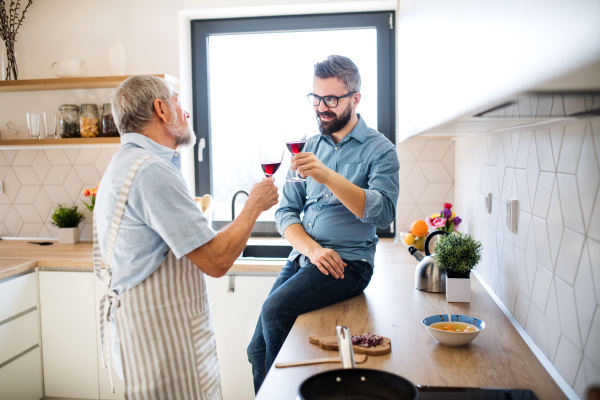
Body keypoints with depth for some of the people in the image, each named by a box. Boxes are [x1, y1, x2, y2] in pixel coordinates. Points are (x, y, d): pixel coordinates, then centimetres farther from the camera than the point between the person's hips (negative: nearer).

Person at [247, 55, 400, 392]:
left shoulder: (379, 149, -2)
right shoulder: (311, 147, 12)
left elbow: (383, 212, -17)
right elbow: (286, 211, 9)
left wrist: (328, 177, -29)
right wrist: (312, 249, -10)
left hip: (348, 261, -5)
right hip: (303, 257, 5)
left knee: (276, 309, -26)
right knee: (258, 350, -2)